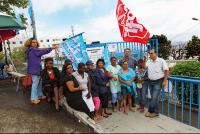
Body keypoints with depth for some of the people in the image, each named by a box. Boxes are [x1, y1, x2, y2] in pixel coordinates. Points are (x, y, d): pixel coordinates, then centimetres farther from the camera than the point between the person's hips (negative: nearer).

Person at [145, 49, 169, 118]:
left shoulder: (161, 61, -7)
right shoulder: (149, 61, 7)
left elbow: (166, 71, -9)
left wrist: (165, 81, -12)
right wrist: (144, 60, -18)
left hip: (158, 82, -5)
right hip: (150, 82, 5)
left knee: (154, 97, -6)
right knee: (154, 97, 12)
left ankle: (150, 111, 9)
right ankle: (156, 112, 22)